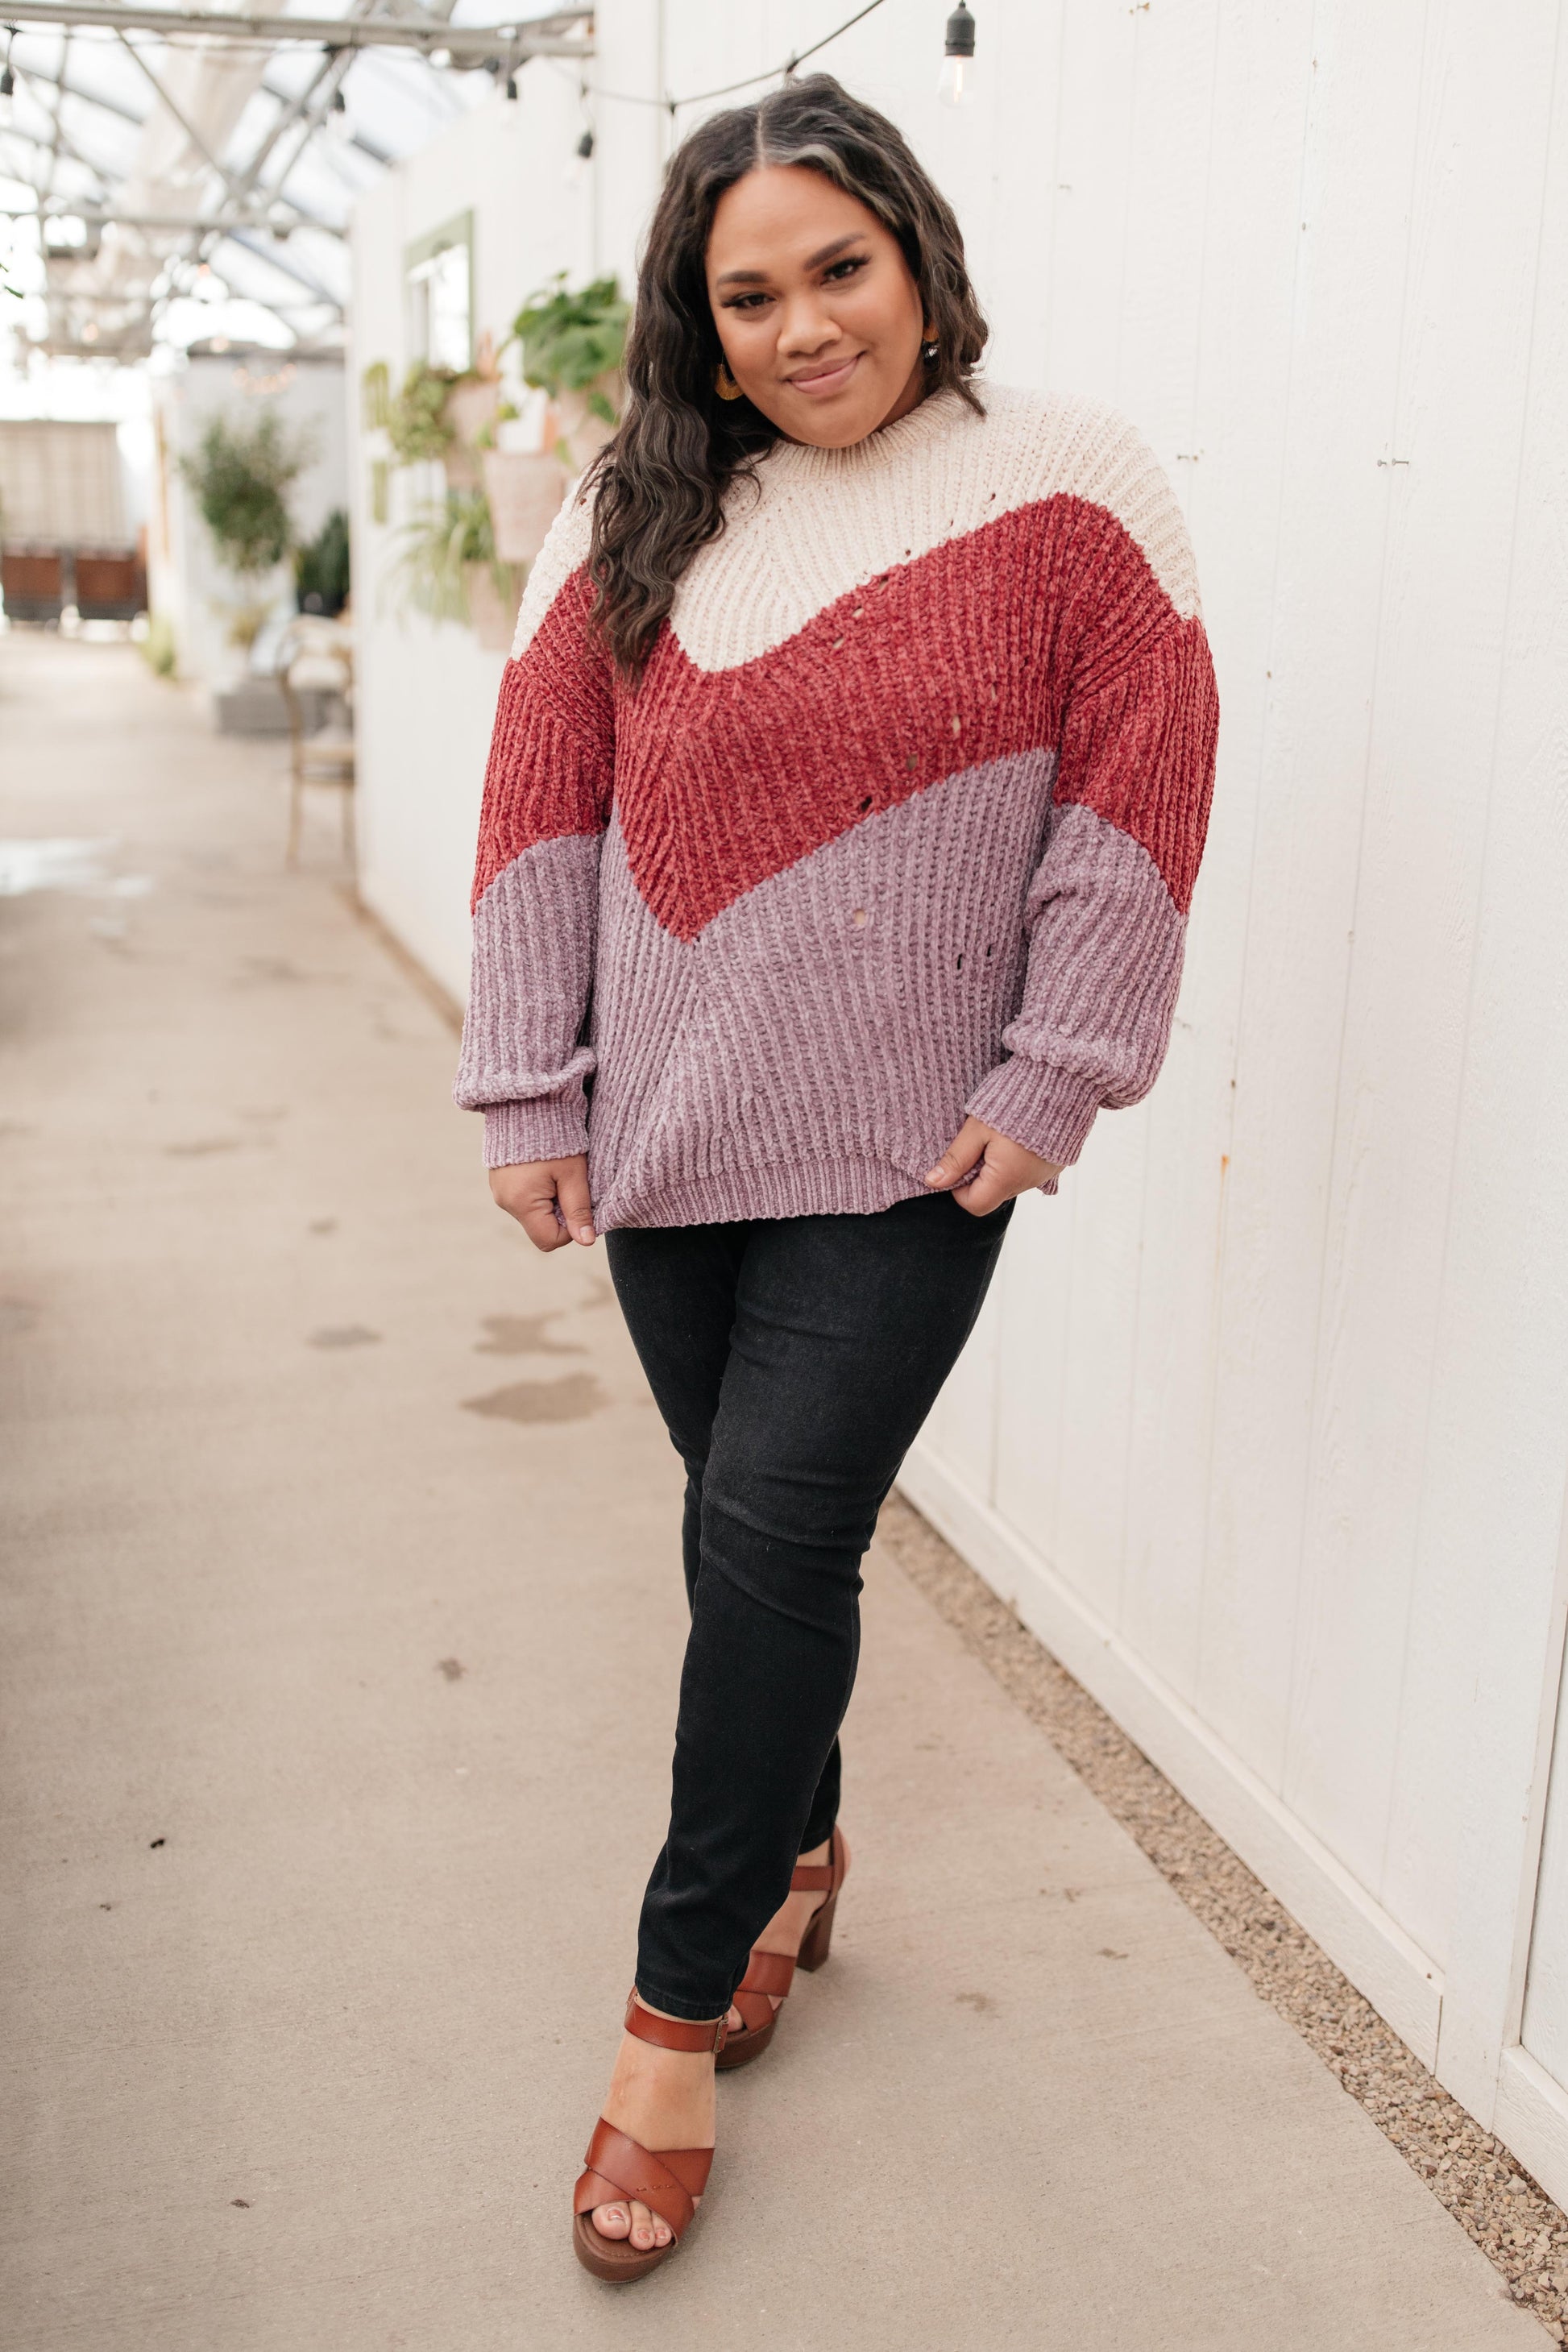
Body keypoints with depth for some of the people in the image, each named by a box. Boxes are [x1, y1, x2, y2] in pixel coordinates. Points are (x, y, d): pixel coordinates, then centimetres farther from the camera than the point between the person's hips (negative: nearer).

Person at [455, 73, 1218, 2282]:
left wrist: (1051, 1080, -8)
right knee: (756, 1536, 13)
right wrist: (530, 1099, 2)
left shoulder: (1067, 486, -3)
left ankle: (680, 2006, 15)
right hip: (670, 1130, 4)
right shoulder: (635, 519, 4)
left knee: (772, 1542, -4)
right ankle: (797, 1852, 40)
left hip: (906, 1157, -3)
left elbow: (1134, 790, -4)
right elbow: (542, 806, 4)